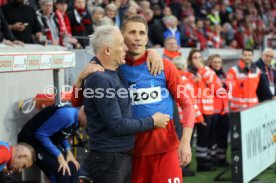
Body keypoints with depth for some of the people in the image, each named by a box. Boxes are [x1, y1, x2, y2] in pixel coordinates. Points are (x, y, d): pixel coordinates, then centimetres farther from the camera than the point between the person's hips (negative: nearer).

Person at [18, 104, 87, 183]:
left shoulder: (77, 119, -3)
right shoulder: (67, 115, -31)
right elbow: (40, 134, -27)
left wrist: (68, 152, -3)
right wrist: (59, 156, -25)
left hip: (49, 141, 9)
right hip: (32, 141, -9)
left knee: (72, 168, -4)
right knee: (62, 171, -21)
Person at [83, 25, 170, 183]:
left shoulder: (116, 71, 6)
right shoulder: (100, 79, -20)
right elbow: (117, 126, -21)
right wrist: (152, 121, -9)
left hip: (124, 156, 9)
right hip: (109, 159, -9)